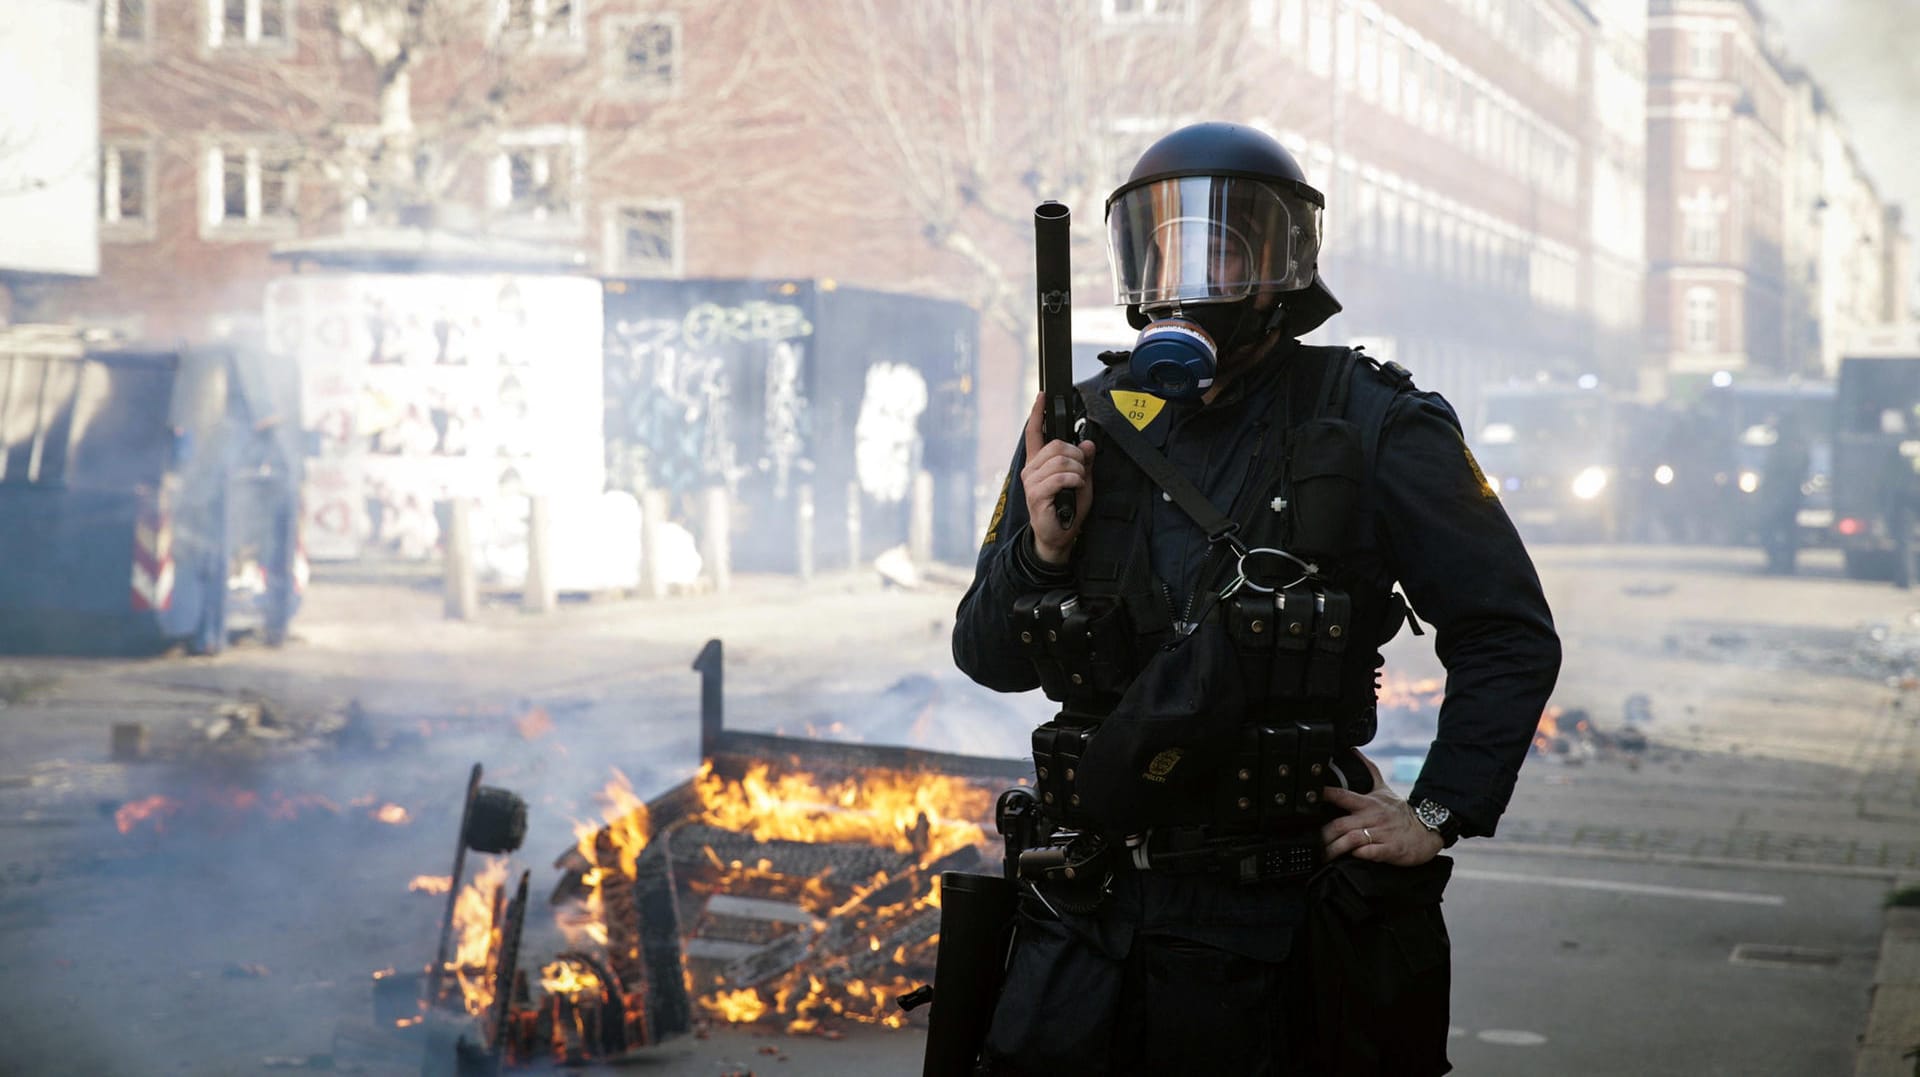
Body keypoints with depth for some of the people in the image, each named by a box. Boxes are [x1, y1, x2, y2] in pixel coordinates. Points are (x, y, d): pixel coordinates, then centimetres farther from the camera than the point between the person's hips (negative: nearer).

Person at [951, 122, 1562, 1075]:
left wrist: (1440, 816, -4)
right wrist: (1041, 548, -7)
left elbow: (1510, 639, 2)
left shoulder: (1370, 430, -4)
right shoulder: (1084, 426, 6)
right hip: (1088, 909, 3)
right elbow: (990, 658, 11)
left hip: (1270, 919, -3)